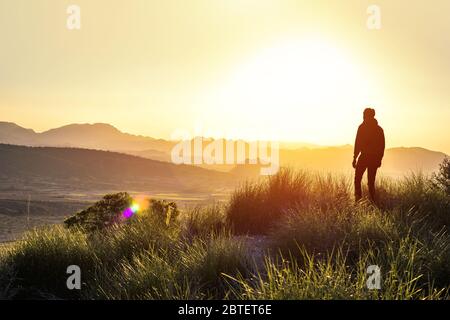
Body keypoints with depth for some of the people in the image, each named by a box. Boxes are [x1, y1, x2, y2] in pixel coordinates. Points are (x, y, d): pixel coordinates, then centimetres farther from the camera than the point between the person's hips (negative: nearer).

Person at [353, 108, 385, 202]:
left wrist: (355, 158, -7)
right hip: (375, 158, 5)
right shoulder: (379, 129, 10)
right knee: (371, 182, 11)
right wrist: (379, 159, 17)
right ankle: (372, 202, 7)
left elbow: (358, 143, -10)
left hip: (364, 157, -5)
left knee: (357, 179, 5)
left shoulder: (362, 127, -7)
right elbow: (382, 146, 11)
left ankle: (358, 200, -8)